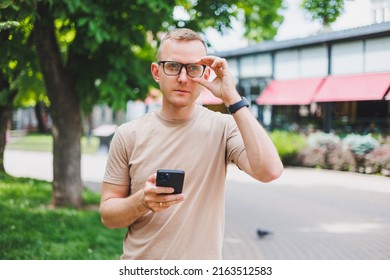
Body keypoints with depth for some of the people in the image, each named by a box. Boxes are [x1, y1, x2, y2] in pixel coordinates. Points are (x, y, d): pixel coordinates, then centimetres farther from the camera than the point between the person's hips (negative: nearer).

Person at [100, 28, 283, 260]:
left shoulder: (223, 127, -7)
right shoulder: (129, 135, -3)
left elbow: (269, 171, -24)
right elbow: (108, 214, -1)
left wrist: (232, 98, -21)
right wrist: (142, 201, -21)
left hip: (201, 271, -1)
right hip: (139, 267, 1)